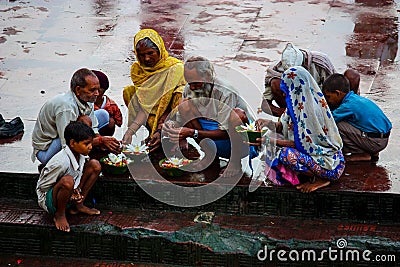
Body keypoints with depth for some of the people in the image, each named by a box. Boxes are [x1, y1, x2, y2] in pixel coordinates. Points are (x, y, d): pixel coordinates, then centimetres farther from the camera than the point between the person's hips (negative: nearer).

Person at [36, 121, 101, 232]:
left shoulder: (80, 156, -7)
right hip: (47, 199, -8)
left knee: (95, 165, 0)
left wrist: (76, 191, -9)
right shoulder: (62, 162, -31)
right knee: (67, 181, -41)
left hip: (71, 196, 8)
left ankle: (78, 206, 8)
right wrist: (69, 194, -23)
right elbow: (42, 186, -22)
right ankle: (60, 215, -13)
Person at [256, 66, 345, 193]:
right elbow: (282, 127, 13)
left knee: (285, 154, -28)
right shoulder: (298, 103, 4)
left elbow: (301, 144, -21)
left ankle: (321, 179, -8)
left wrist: (270, 141, -18)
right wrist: (268, 123, -7)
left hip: (330, 164, -10)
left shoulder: (309, 108, -23)